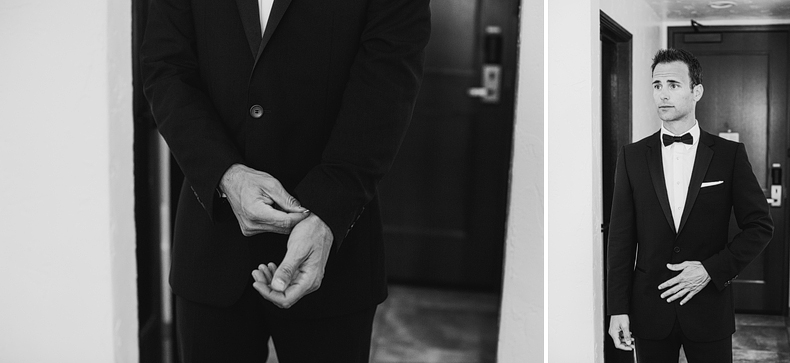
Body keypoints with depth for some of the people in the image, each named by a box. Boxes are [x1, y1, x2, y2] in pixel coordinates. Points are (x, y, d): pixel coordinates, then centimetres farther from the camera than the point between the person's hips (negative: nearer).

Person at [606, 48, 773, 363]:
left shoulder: (730, 154, 0)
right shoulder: (632, 156, 2)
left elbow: (760, 226, 1)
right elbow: (621, 237, 0)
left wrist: (712, 269, -11)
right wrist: (617, 309, -4)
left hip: (709, 309, -1)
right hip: (649, 310, 1)